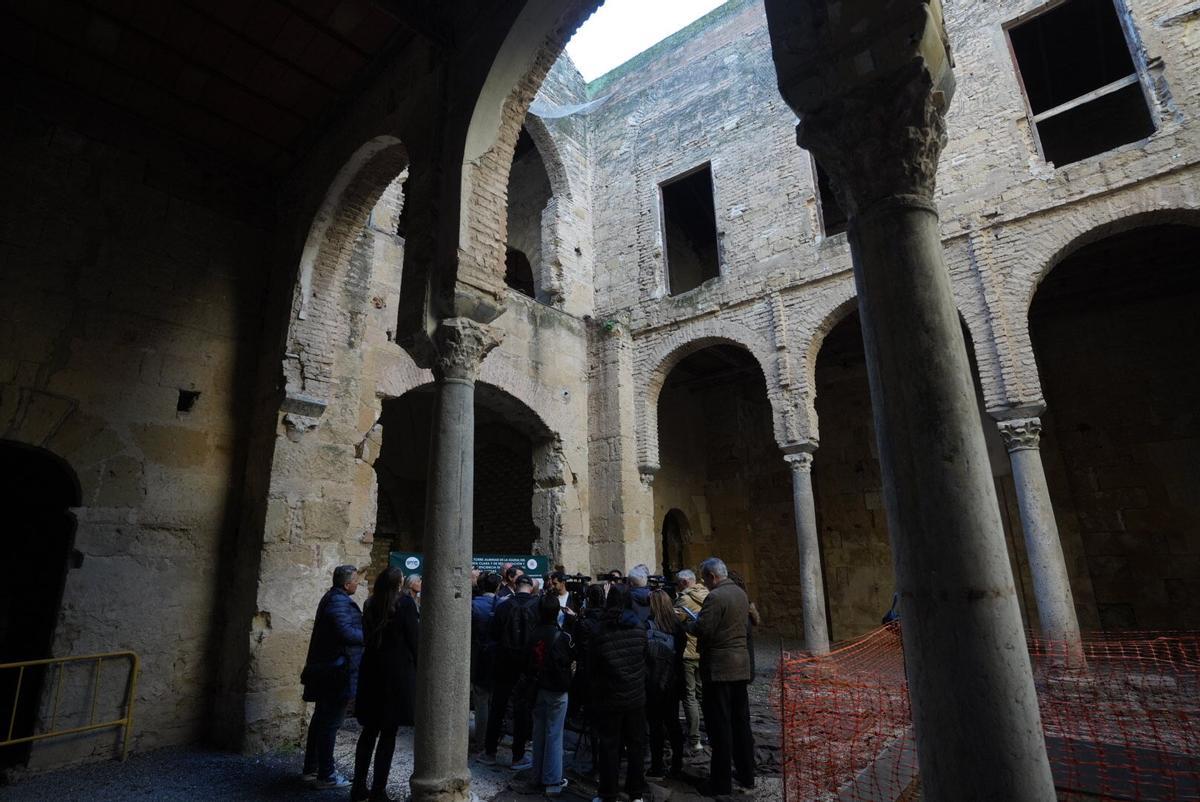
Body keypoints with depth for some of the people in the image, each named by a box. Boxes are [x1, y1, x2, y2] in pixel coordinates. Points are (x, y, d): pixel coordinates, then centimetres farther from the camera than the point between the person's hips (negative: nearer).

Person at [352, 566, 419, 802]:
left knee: (369, 731, 17)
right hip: (398, 672, -5)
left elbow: (366, 637, 11)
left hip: (371, 671, 6)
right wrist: (417, 668, 1)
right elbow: (413, 639, -9)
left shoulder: (370, 604, 5)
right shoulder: (405, 603, -11)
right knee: (388, 734, 4)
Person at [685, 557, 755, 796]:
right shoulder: (741, 593, 9)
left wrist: (691, 623, -1)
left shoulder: (715, 597, -19)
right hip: (741, 666, 8)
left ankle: (721, 783, 9)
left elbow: (701, 629, -23)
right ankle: (746, 775, 28)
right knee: (741, 722, 17)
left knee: (720, 725, 1)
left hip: (719, 668, -8)